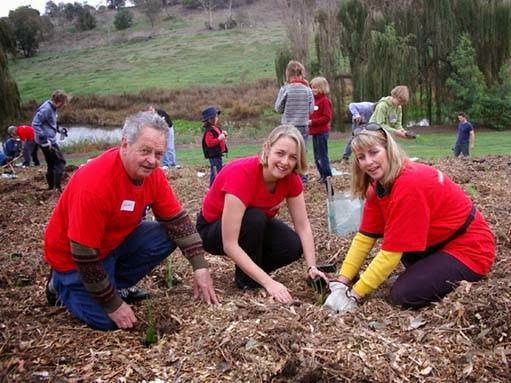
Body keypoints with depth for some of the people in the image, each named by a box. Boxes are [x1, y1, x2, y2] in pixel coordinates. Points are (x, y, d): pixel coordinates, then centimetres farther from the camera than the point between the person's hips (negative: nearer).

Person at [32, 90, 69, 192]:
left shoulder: (52, 108, 10)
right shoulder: (46, 108, -18)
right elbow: (35, 124, -22)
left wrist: (59, 129, 10)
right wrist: (44, 140, -23)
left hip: (50, 140, 10)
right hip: (47, 141, -10)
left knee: (52, 164, 15)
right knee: (60, 161, -9)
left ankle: (51, 187, 23)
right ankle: (58, 186, -11)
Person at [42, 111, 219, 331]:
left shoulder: (152, 173, -13)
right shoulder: (95, 183, -34)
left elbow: (178, 220, -6)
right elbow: (84, 253, -29)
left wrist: (200, 267, -14)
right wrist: (113, 305, -22)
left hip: (117, 239, 7)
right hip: (73, 256, -6)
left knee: (167, 236, -13)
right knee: (108, 320, -15)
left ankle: (113, 285, 5)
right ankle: (63, 284, 12)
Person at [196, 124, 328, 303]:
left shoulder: (290, 177, -19)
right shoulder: (241, 174, -37)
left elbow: (303, 226, -13)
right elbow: (229, 245, -39)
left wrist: (312, 267, -27)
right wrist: (269, 282, -42)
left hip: (254, 226, 5)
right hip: (213, 229, -5)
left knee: (293, 247, -20)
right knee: (255, 218, -35)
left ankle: (252, 270, 8)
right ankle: (246, 281, -13)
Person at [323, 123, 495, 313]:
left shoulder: (410, 185, -29)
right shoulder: (380, 183, -2)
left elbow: (392, 250, -28)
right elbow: (365, 236, -3)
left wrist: (354, 294, -23)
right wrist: (341, 282, -10)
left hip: (470, 248, -9)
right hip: (438, 241, 9)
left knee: (403, 294, -19)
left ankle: (461, 281, 4)